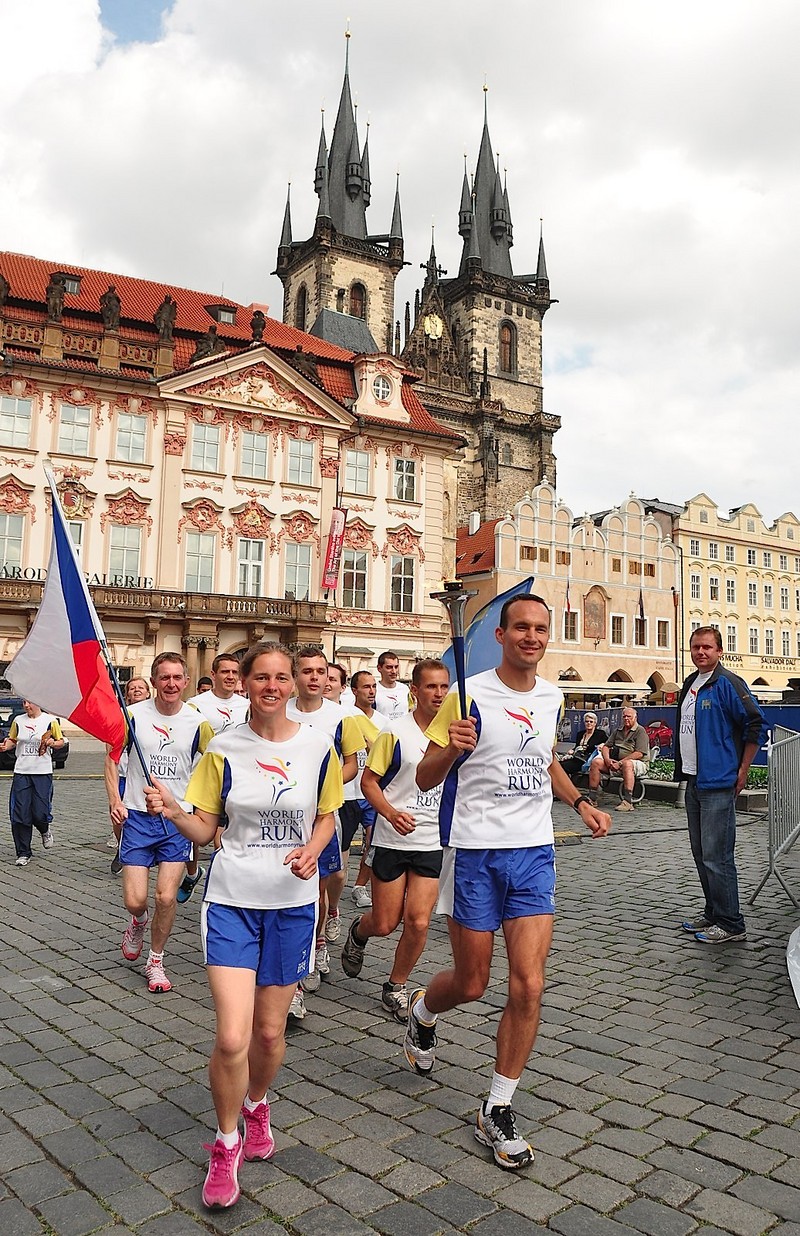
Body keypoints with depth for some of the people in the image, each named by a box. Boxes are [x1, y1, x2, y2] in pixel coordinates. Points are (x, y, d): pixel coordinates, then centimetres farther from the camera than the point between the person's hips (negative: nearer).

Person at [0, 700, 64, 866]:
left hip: (43, 773, -3)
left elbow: (61, 741, 7)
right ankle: (23, 853, 11)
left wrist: (52, 743, -14)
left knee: (40, 813, -5)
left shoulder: (50, 720, -2)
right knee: (20, 814, -1)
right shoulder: (18, 720, 6)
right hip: (21, 772, 3)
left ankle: (45, 830, 32)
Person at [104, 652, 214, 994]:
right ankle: (138, 922, 35)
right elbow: (112, 757, 5)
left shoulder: (197, 723, -3)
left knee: (166, 898, -2)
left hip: (179, 820, 0)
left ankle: (155, 961, 23)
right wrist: (114, 799, -10)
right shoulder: (133, 715, -4)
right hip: (138, 817, 0)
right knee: (135, 899, -3)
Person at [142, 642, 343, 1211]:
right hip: (232, 900, -1)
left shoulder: (319, 746, -4)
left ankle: (256, 1105, 46)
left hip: (292, 902, 1)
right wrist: (173, 812, -19)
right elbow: (205, 828, 1)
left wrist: (312, 851, -11)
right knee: (233, 1037, -7)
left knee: (269, 1030, 12)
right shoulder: (224, 748, -5)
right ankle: (227, 1144, 21)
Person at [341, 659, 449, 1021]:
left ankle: (396, 986, 21)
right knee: (384, 923, 6)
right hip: (391, 841, -3)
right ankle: (358, 932, 43)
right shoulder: (395, 732, -11)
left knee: (418, 921, -4)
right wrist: (392, 814, -24)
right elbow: (369, 781, -8)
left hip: (433, 843, 3)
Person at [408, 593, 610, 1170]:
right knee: (471, 983, 9)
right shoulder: (469, 695, -10)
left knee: (529, 986, -3)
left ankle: (498, 1110, 17)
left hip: (535, 852, 4)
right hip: (476, 851, -4)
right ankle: (422, 1011, 45)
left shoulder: (552, 697, 7)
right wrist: (449, 749, -28)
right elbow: (425, 778, -8)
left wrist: (581, 803, 14)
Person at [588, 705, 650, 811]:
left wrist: (620, 763, -19)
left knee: (627, 764, -40)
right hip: (615, 762, 6)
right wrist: (607, 759, -6)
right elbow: (606, 746, 17)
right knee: (596, 762, -12)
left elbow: (639, 753, -15)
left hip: (638, 763, -6)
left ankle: (627, 802, -43)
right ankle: (592, 798, -13)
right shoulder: (618, 730, 18)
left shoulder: (640, 731, -4)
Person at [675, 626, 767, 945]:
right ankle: (713, 914, 27)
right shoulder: (689, 685, 13)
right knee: (701, 854, 15)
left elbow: (757, 725, -13)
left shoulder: (728, 684, -11)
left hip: (717, 784, -9)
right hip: (693, 782, 9)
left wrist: (742, 771, -10)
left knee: (716, 856, -6)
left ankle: (731, 924, 5)